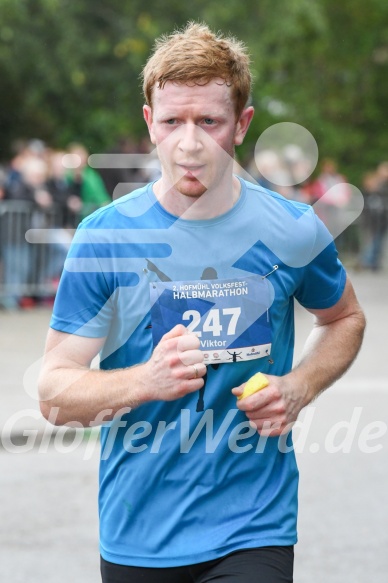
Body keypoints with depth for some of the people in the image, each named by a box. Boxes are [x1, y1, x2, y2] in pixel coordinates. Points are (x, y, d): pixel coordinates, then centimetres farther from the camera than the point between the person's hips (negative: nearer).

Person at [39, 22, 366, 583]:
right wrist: (148, 380, -24)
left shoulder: (293, 231, -3)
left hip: (253, 532, -1)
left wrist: (298, 388, -3)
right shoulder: (104, 237, -6)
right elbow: (54, 393, -6)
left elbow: (344, 318, 17)